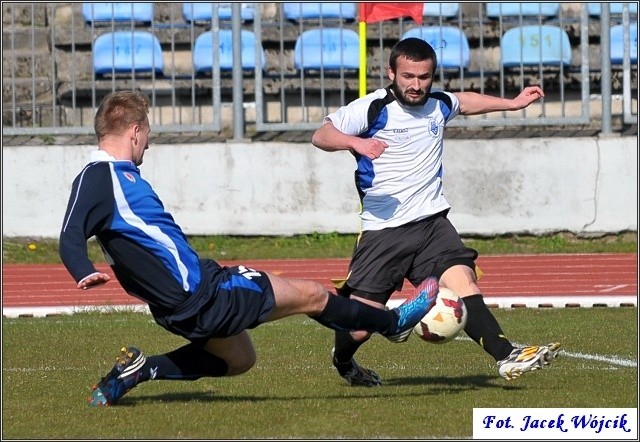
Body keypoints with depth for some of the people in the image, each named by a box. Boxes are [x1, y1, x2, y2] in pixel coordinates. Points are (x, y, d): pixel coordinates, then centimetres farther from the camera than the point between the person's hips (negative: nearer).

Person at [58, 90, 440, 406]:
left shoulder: (120, 174, 10)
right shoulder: (98, 177, -19)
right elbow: (71, 238, -29)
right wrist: (86, 274, -48)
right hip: (197, 296, -10)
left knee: (239, 359, 30)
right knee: (311, 295, 4)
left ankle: (141, 369, 15)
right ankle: (393, 322, 28)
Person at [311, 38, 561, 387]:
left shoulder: (439, 105, 10)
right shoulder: (371, 108, -8)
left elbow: (465, 102, 33)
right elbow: (321, 135, -14)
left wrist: (513, 103, 39)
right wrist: (355, 142, -33)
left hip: (432, 223, 4)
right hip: (384, 230, -4)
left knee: (464, 283, -20)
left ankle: (506, 357, -31)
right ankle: (342, 361, 29)